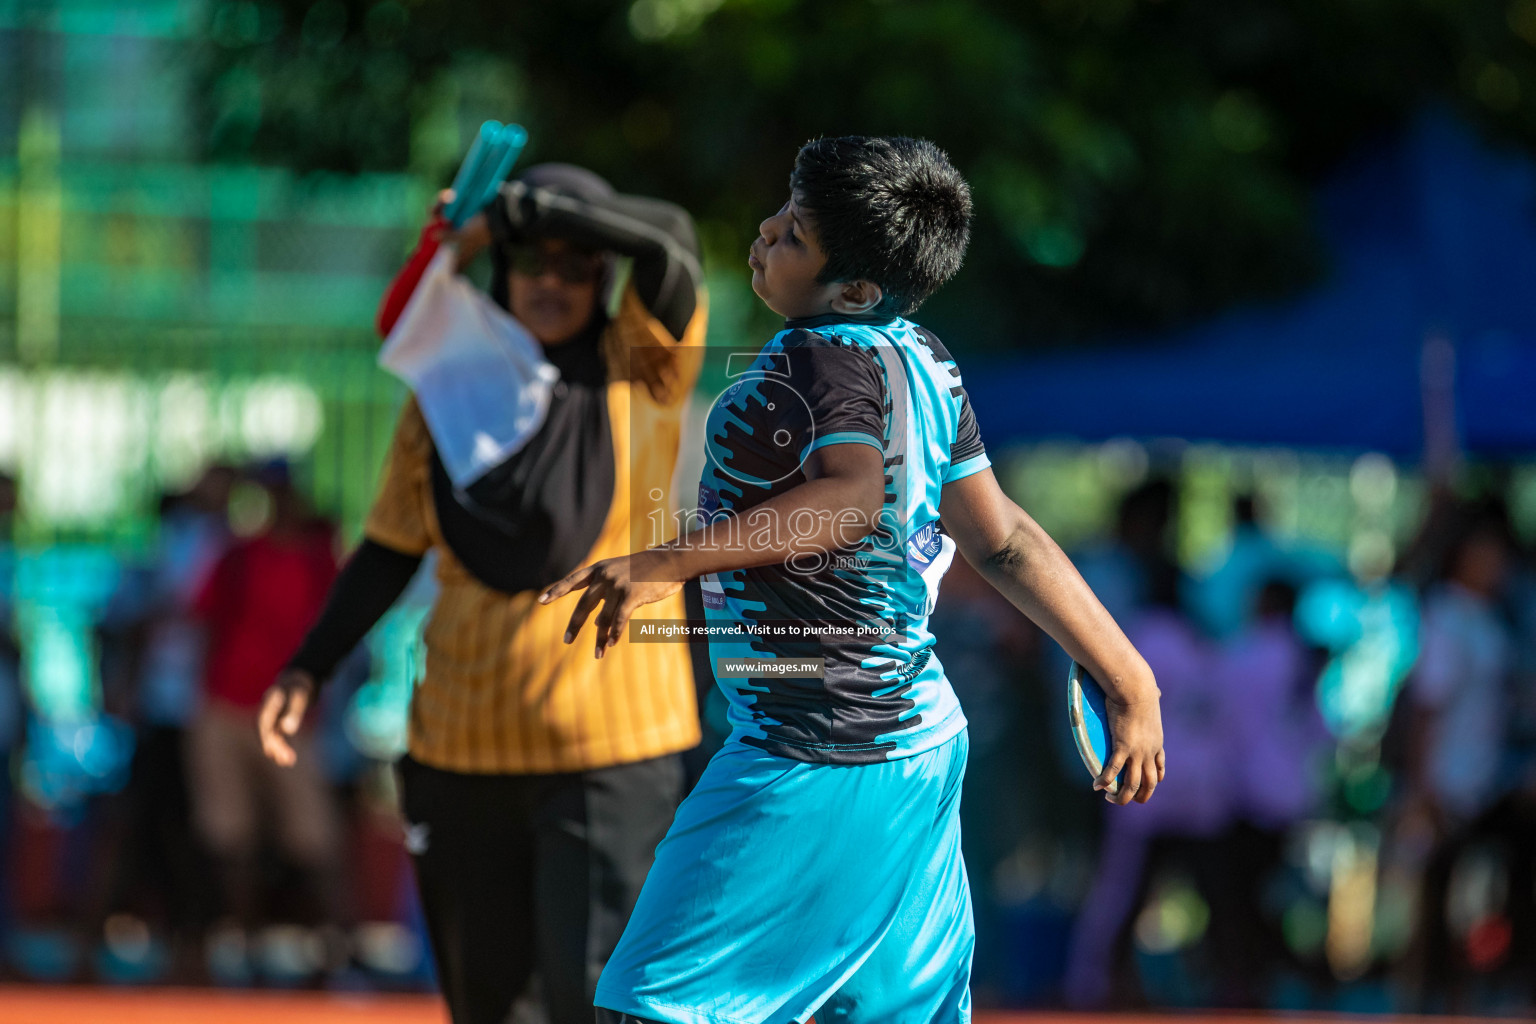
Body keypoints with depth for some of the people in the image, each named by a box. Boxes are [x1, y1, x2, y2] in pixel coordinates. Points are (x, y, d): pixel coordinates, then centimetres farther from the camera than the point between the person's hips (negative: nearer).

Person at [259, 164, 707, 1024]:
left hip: (609, 754, -4)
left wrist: (516, 209, -14)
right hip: (463, 751, 4)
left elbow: (671, 242, -18)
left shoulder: (640, 367, 0)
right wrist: (309, 669, 7)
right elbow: (393, 548, 14)